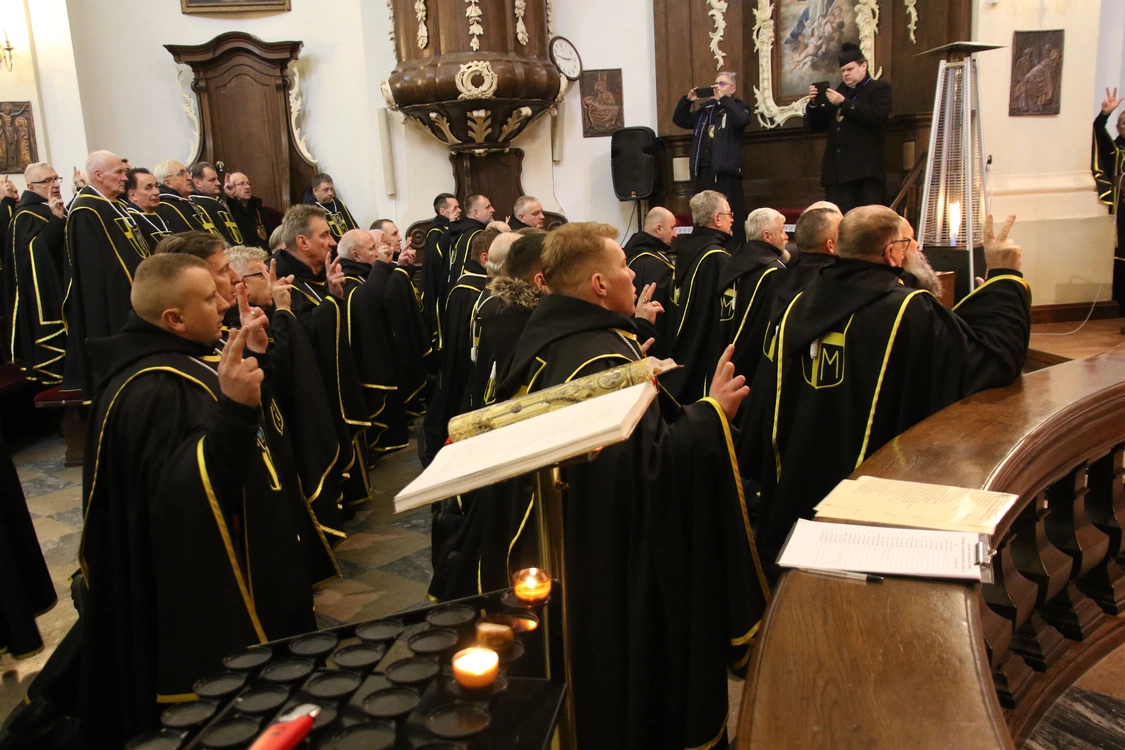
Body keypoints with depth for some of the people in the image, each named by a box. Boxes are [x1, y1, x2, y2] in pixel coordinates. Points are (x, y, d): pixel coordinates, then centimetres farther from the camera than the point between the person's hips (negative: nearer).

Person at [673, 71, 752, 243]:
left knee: (730, 219, -7)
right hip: (703, 171, 6)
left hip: (726, 172, -6)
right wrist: (687, 100, 6)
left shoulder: (738, 106, 3)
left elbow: (742, 120, -21)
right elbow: (679, 120, 21)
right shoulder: (706, 109, 19)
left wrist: (723, 99, -18)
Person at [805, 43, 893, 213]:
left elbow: (876, 116, -13)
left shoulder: (879, 88, 8)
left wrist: (844, 103, -16)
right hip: (837, 170, 5)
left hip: (865, 169, -5)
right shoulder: (838, 92, 24)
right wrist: (814, 103, 2)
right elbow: (817, 126, 19)